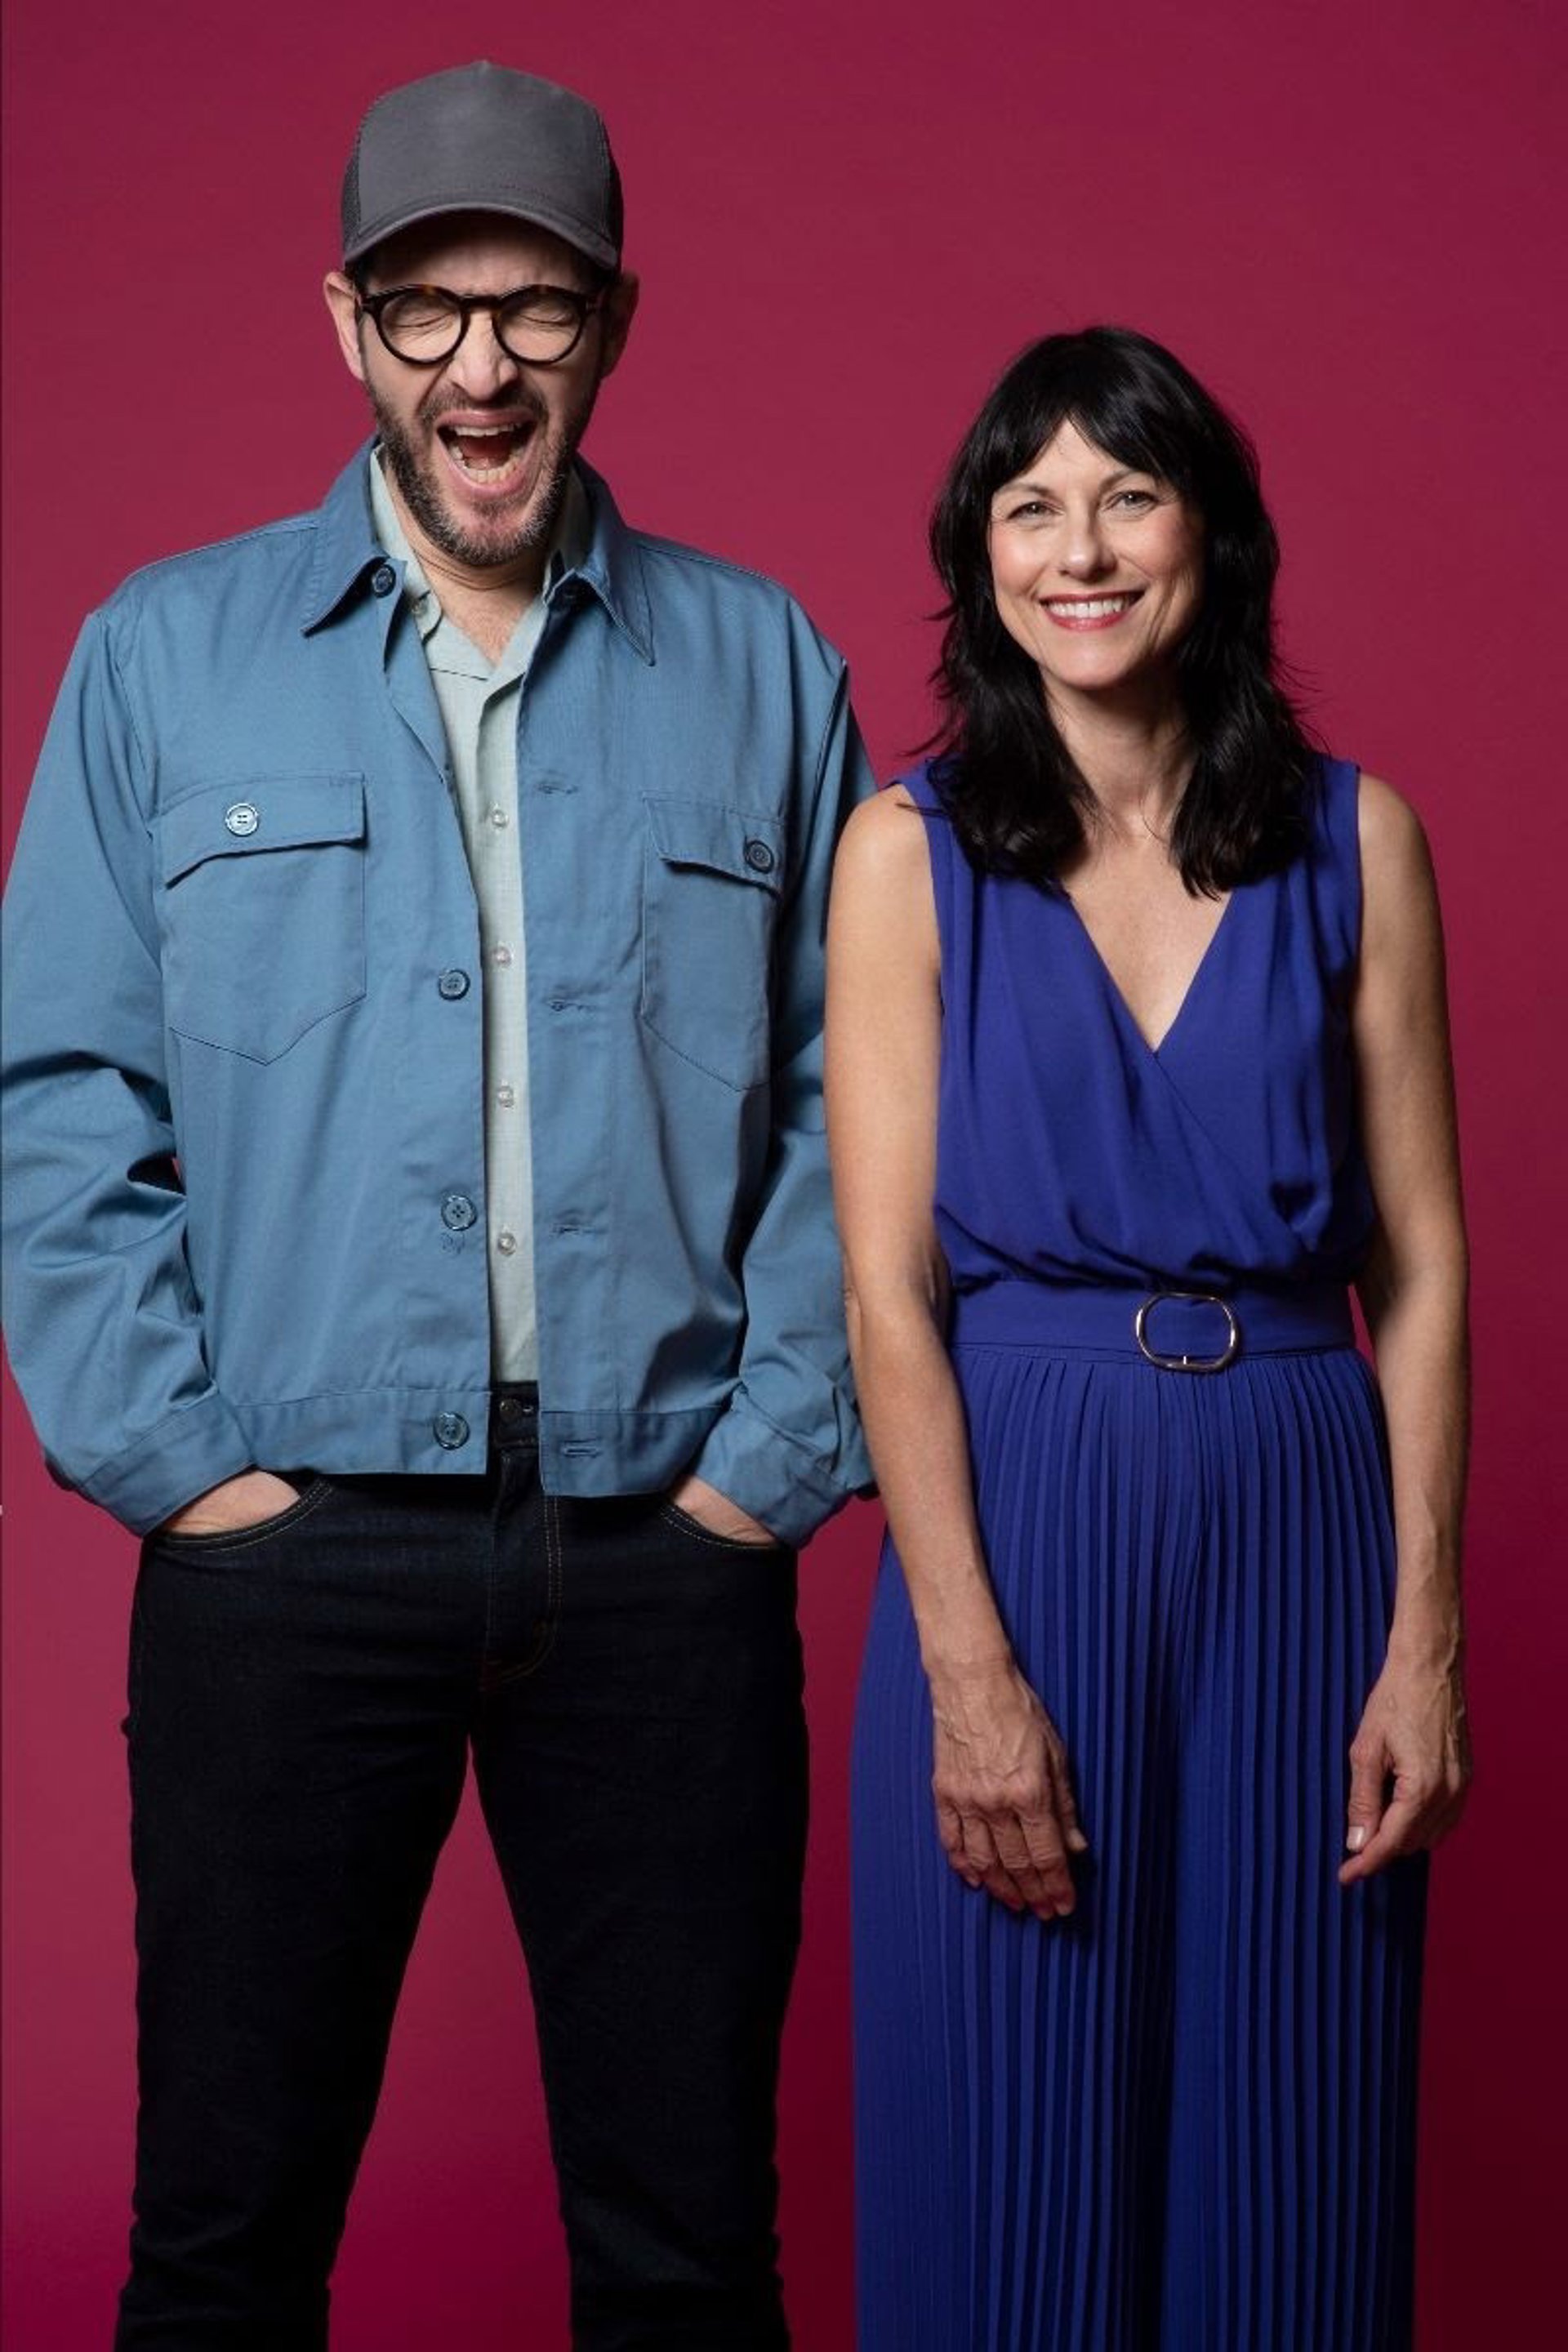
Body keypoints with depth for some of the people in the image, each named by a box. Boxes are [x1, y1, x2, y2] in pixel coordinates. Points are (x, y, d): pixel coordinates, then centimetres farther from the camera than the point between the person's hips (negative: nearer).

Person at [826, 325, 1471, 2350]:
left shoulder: (1356, 840, 5)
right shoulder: (913, 851, 1)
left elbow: (1421, 1266, 4)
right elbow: (888, 1290, -4)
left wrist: (1424, 1637, -3)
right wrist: (969, 1668, -12)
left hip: (1297, 1518, 2)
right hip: (1016, 1513, -1)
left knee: (1289, 2151, 9)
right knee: (1012, 2151, 7)